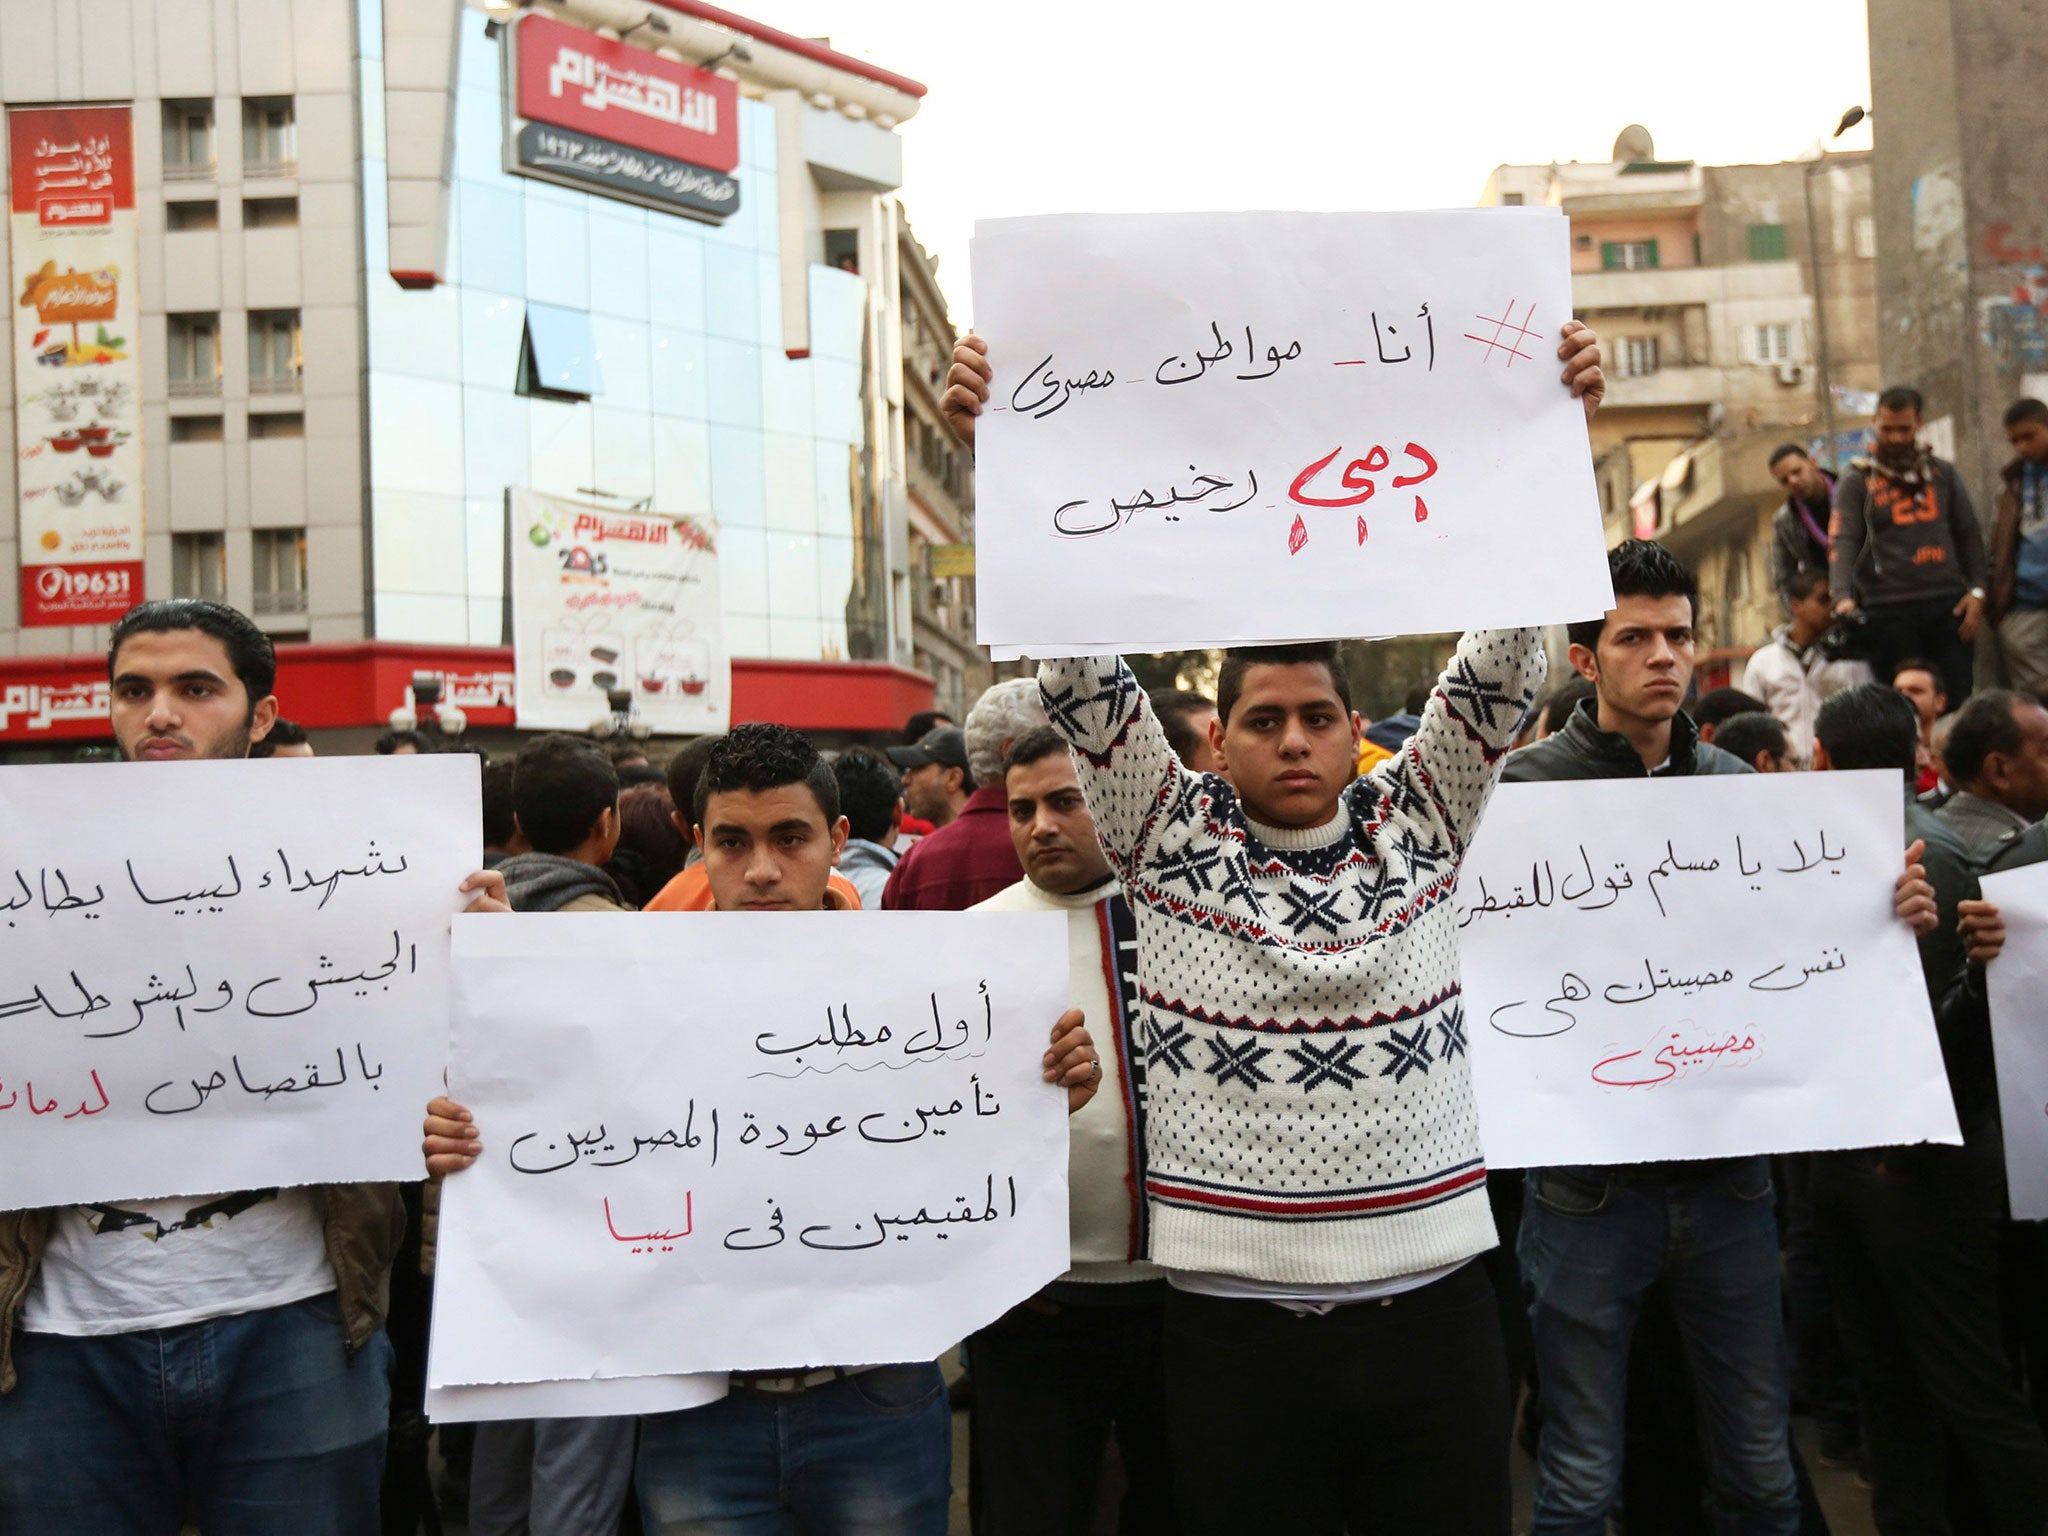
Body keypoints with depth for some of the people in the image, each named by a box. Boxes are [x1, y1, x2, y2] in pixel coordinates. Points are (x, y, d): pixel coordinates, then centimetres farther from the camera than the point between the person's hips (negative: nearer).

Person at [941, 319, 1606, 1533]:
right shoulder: (1166, 831, 1)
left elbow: (1506, 658, -1)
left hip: (1433, 1305, 2)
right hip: (1236, 1322, -1)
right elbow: (1077, 662, -6)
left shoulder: (1420, 824, 5)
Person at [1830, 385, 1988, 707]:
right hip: (1890, 608, -3)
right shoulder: (1857, 481, 5)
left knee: (1957, 700, 1)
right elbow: (1842, 542, -7)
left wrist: (1976, 590, 1)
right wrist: (1843, 596, -22)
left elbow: (1969, 533, 14)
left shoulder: (1943, 473, 14)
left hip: (1948, 604, 3)